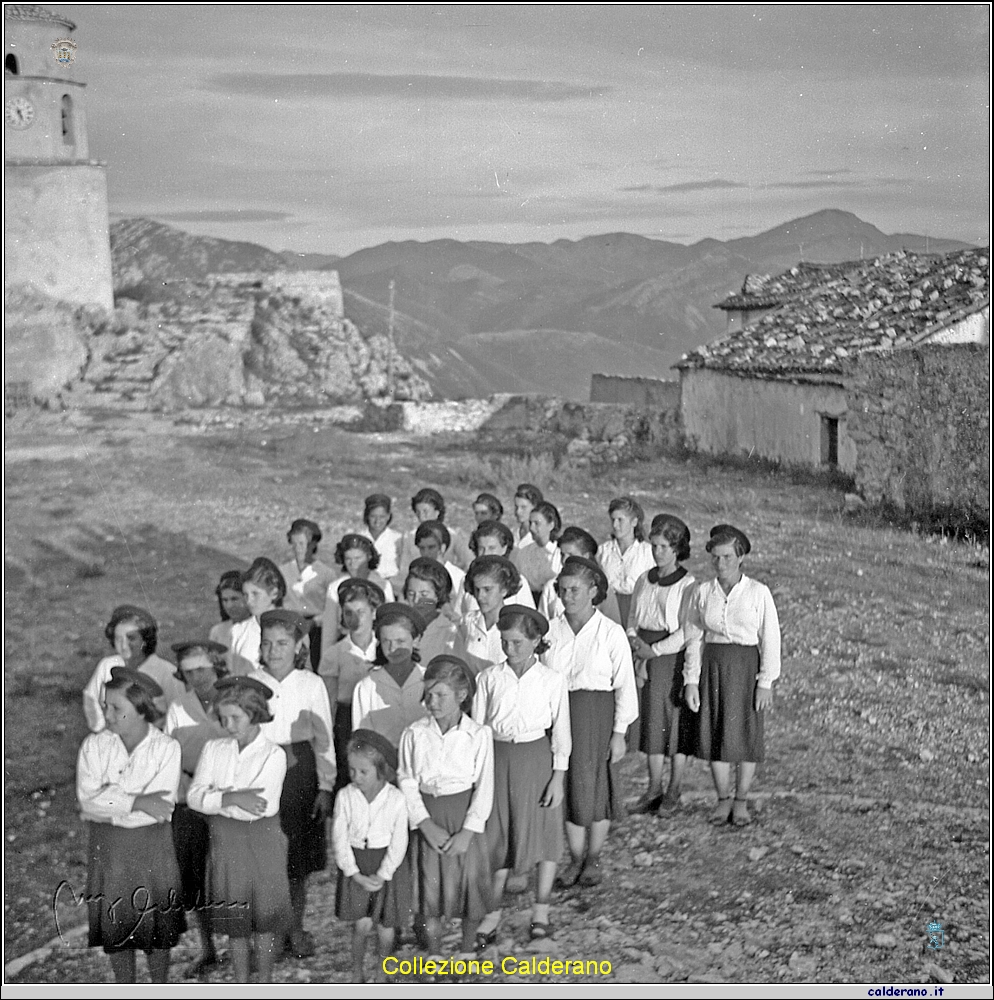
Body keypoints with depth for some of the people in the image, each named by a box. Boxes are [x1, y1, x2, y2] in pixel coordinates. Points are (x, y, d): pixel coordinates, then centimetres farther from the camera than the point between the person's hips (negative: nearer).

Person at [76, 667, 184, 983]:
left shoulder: (166, 748, -10)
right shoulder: (94, 746, -4)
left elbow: (161, 807, -19)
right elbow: (86, 797, -16)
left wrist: (108, 803, -17)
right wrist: (137, 802, -22)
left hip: (152, 846, -2)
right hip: (107, 847, 2)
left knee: (157, 925, 9)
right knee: (115, 925, 11)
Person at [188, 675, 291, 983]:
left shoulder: (273, 755, -12)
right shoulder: (213, 749, 1)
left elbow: (260, 807, -22)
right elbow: (195, 795, -9)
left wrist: (215, 797, -14)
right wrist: (231, 799, -25)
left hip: (261, 841, -3)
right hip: (225, 842, 3)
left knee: (265, 916, 7)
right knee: (235, 919, 13)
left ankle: (265, 984, 23)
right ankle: (240, 984, 27)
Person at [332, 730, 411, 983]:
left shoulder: (396, 799, -16)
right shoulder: (345, 796, -12)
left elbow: (399, 841, -10)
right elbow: (339, 838, -8)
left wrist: (382, 875, -13)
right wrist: (355, 874, -12)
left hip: (388, 865, -1)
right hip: (356, 864, 1)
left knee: (384, 924, 9)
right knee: (361, 925, -1)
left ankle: (383, 972, 31)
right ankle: (357, 972, 21)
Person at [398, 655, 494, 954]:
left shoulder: (479, 734, -9)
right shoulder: (414, 734, -4)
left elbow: (484, 787, -7)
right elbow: (407, 783, -3)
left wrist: (468, 831, -13)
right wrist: (427, 826, -12)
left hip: (466, 817, -1)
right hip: (428, 817, 1)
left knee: (470, 882, 7)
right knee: (430, 886, 8)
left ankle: (468, 951, 28)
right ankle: (433, 955, 25)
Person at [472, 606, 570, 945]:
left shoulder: (552, 680, -5)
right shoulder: (489, 678, -1)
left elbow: (561, 733, -2)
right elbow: (477, 728, 3)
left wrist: (558, 777, -5)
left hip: (536, 758, -1)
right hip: (497, 757, 1)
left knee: (542, 833, 8)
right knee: (496, 837, 7)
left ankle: (541, 911, 23)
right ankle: (493, 912, 19)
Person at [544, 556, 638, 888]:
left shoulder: (611, 633, -6)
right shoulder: (550, 630, 2)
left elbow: (624, 685, -3)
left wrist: (619, 732, -6)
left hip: (597, 714, -2)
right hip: (558, 714, 2)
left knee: (595, 787, 3)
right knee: (568, 787, 7)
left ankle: (593, 859, 21)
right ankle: (576, 858, 21)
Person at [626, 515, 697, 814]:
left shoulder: (688, 585, -9)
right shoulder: (644, 580, 10)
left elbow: (686, 632, -14)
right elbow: (633, 618, 15)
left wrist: (654, 649, -13)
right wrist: (635, 640, -4)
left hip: (675, 657, -5)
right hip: (647, 658, 5)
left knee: (677, 720, 1)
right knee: (652, 719, 6)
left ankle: (674, 789, 11)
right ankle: (654, 789, 12)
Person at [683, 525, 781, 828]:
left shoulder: (758, 593, -6)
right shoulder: (703, 592, 3)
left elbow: (770, 640, -5)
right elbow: (694, 638, 7)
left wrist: (766, 683, -9)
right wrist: (691, 681, 2)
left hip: (746, 666, -3)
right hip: (712, 666, 3)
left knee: (746, 734, 2)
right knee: (715, 732, 5)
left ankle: (741, 801, 17)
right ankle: (723, 799, 20)